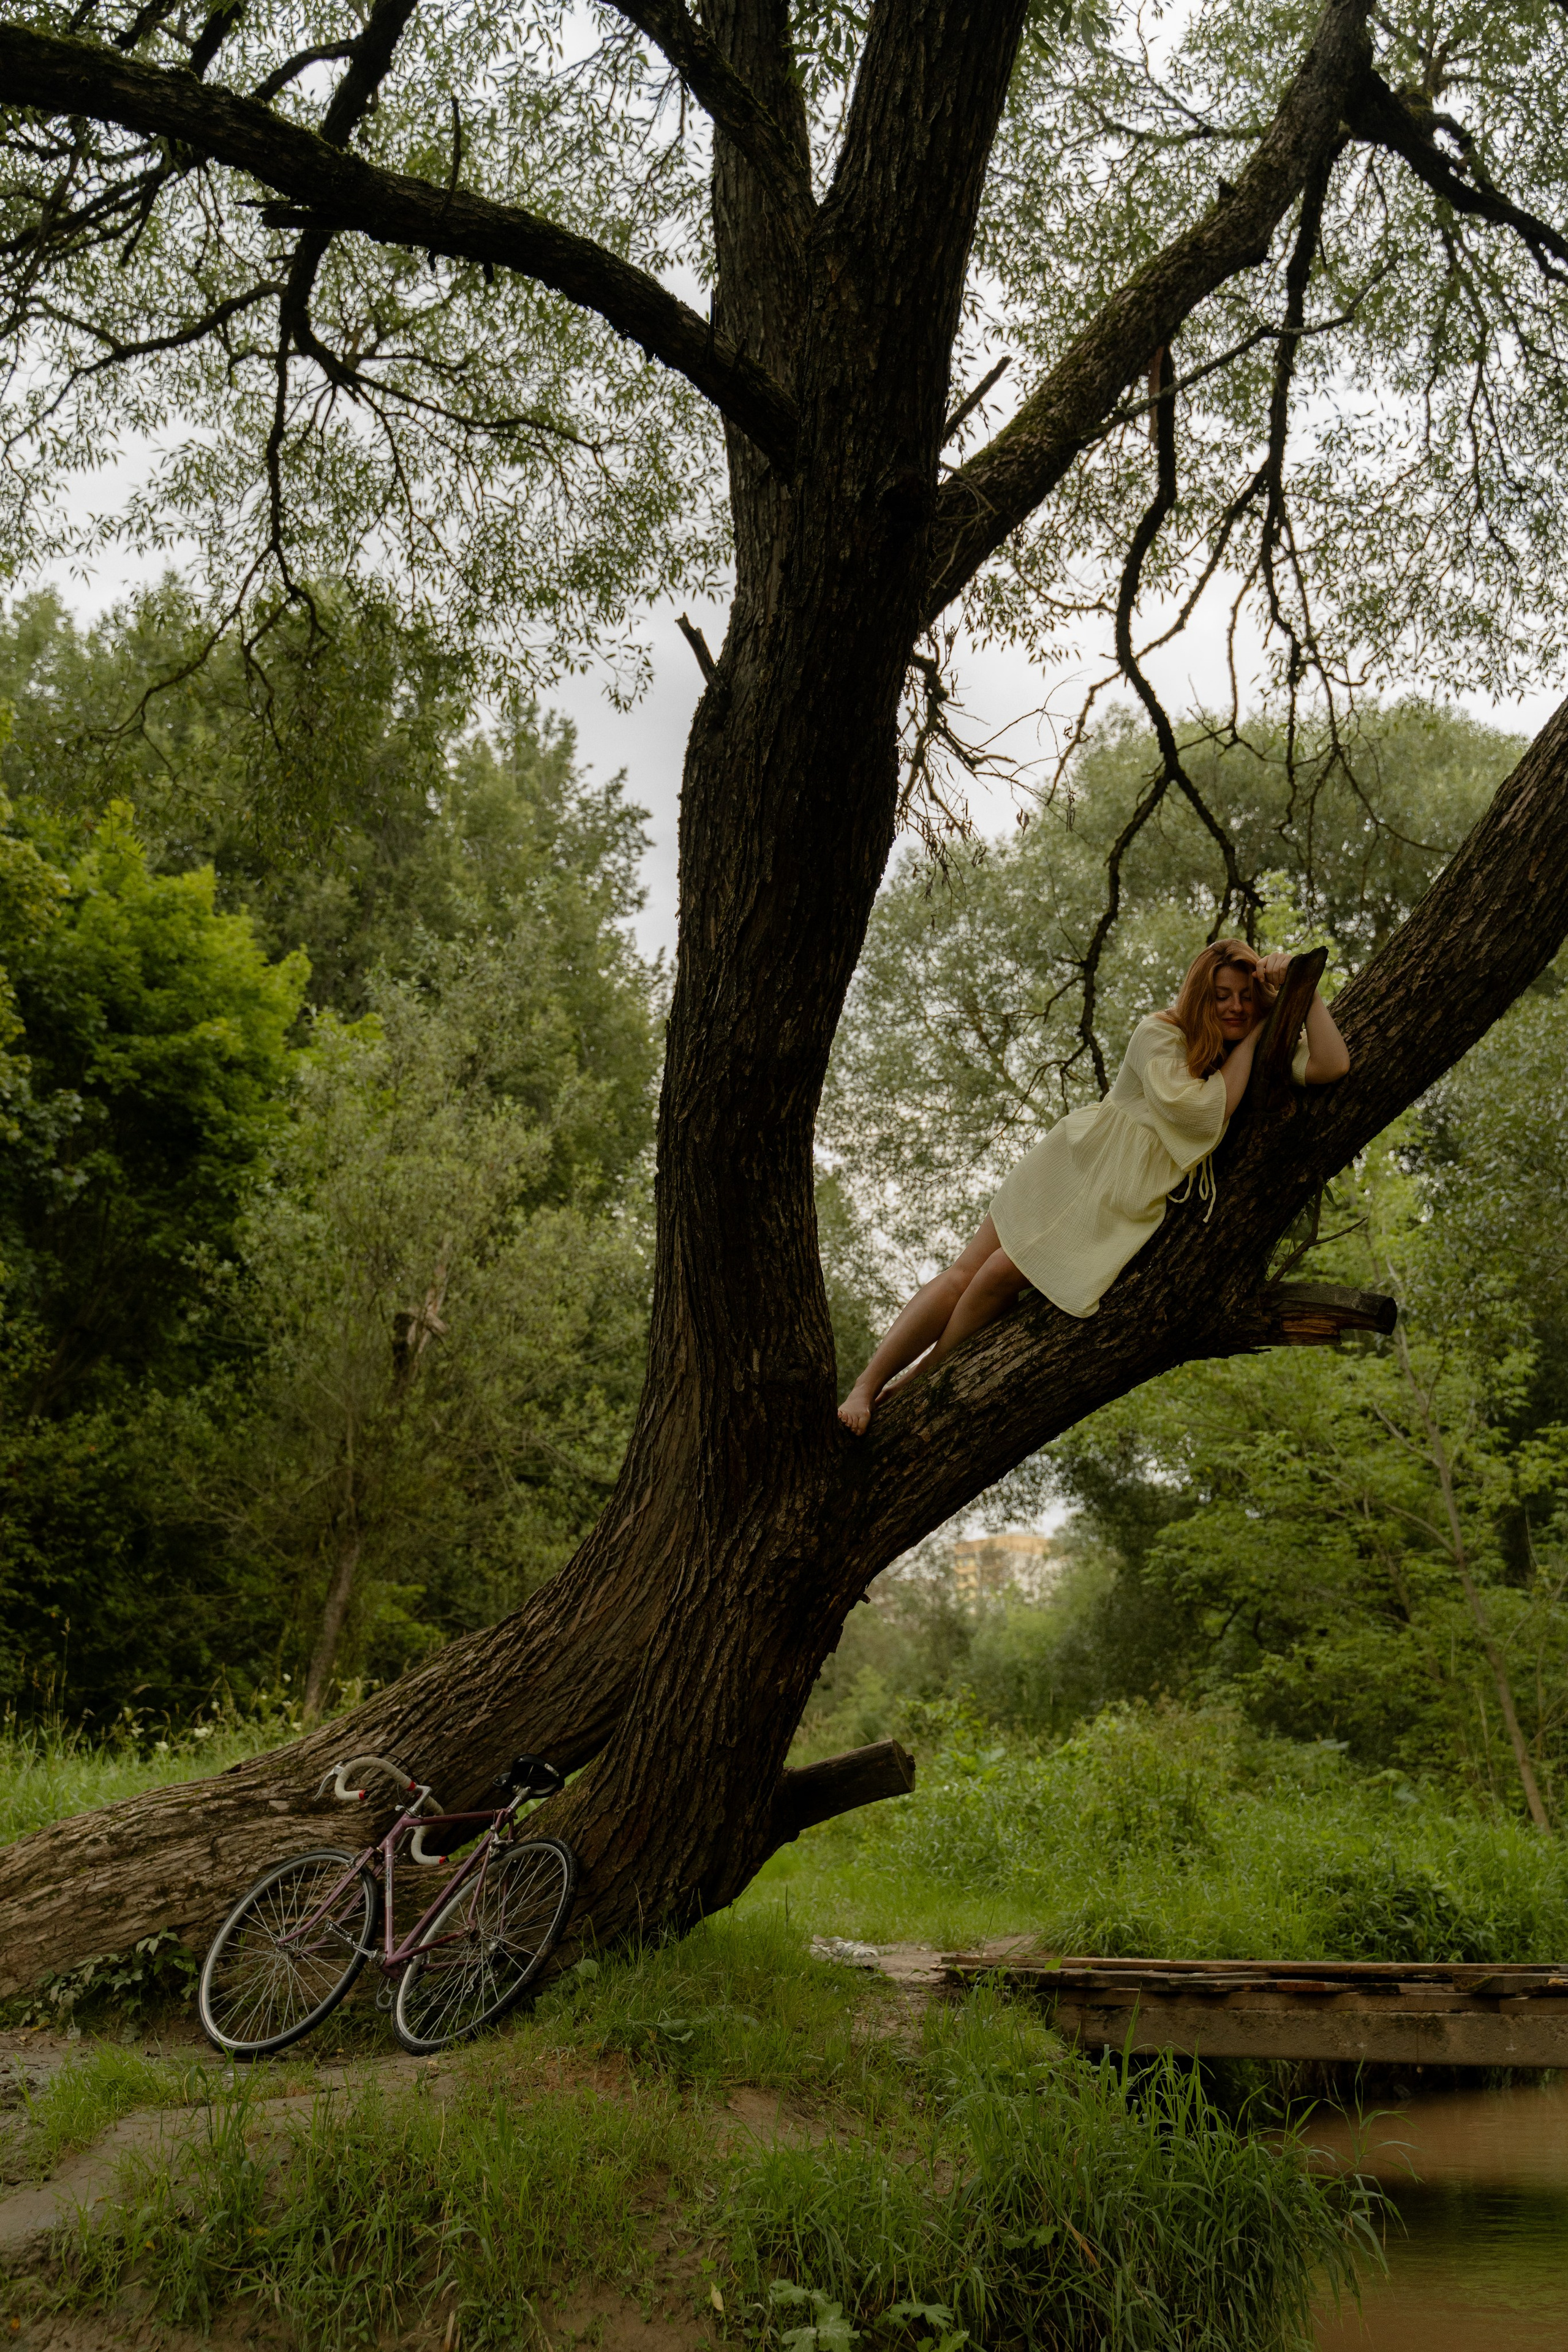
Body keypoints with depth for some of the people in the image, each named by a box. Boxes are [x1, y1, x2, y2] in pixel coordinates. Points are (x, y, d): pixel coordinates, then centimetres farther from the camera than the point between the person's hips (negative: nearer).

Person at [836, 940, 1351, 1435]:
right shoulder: (1160, 1034, -9)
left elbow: (1332, 1066, -14)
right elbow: (1201, 1111, -20)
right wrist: (1248, 1043, -12)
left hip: (1130, 1204, 1)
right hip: (1074, 1166, -1)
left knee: (1005, 1274, -18)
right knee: (965, 1274, -6)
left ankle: (912, 1387, -1)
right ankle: (866, 1386, 4)